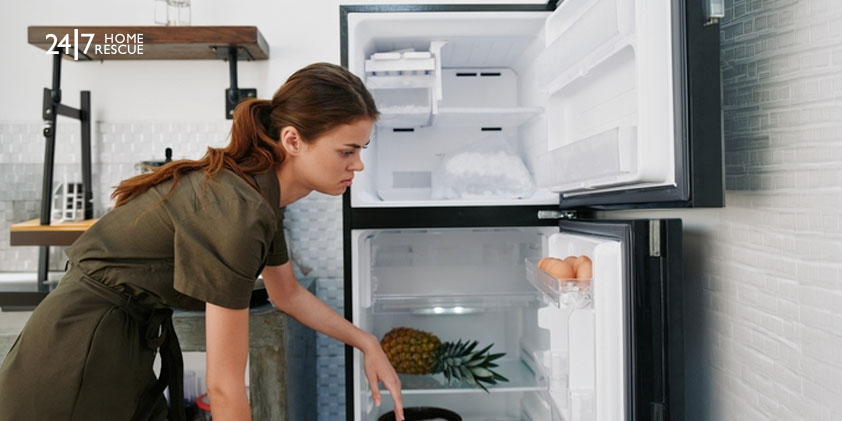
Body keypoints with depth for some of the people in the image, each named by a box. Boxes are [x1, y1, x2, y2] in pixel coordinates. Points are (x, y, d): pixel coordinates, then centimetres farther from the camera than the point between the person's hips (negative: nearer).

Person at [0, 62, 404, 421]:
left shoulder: (260, 189, -2)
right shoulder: (237, 209, -29)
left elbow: (287, 294, 14)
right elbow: (224, 384, -23)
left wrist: (366, 342, 10)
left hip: (122, 347, 8)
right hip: (74, 367, -8)